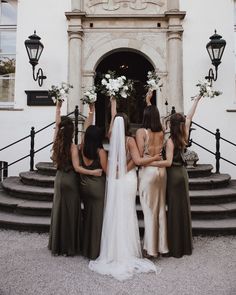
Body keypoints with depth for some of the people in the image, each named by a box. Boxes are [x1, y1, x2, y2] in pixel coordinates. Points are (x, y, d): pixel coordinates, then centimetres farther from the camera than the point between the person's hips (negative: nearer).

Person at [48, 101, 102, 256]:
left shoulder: (57, 142, -2)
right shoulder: (73, 147, -16)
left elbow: (57, 123, 10)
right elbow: (77, 167, -20)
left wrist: (58, 106, 18)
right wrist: (93, 172, -19)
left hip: (59, 178, 6)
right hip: (70, 180, -6)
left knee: (59, 210, 14)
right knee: (71, 212, 4)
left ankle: (57, 245, 25)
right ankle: (70, 247, 14)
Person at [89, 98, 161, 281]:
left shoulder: (112, 136, 1)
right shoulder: (130, 140, -9)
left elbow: (113, 119, 18)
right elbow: (138, 161, -15)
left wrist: (113, 103, 33)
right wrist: (155, 158, -2)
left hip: (114, 180, 3)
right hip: (127, 180, -3)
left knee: (113, 215, 9)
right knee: (126, 216, 3)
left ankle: (113, 253, 17)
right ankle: (126, 254, 10)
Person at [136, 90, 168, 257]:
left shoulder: (141, 132, -11)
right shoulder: (161, 132, 6)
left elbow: (139, 155, -16)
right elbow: (154, 116, 25)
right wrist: (149, 102, 37)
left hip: (148, 171, -5)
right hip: (161, 170, 6)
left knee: (150, 210, 3)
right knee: (161, 208, 13)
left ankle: (151, 248, 12)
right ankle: (162, 246, 24)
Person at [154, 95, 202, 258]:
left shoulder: (171, 141, -16)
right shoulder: (184, 136, 1)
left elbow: (168, 162, -24)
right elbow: (189, 117, 14)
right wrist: (196, 101, 24)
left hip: (173, 174, -7)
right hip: (183, 172, 7)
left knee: (174, 209, 1)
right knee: (183, 207, 14)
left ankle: (176, 248, 11)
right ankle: (185, 245, 27)